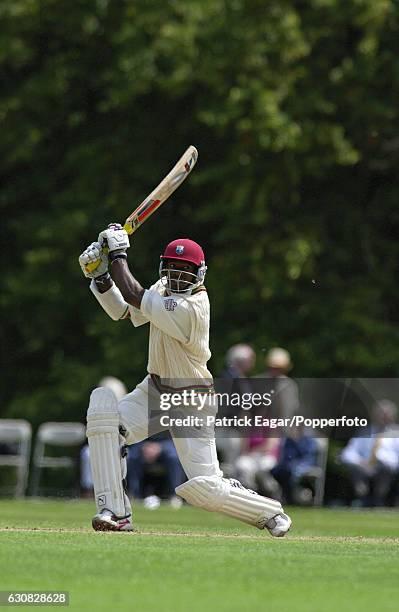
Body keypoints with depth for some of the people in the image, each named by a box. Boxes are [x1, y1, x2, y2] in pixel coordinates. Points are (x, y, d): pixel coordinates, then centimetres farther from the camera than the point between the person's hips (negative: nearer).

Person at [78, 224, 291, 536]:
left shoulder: (191, 308, -27)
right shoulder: (167, 288, -1)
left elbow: (133, 296, -27)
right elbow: (122, 311, 6)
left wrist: (118, 254, -17)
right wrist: (102, 276, -8)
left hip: (192, 403, -8)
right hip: (155, 390, 8)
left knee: (204, 488, -11)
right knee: (102, 408, -21)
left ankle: (271, 512, 21)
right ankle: (116, 513, -18)